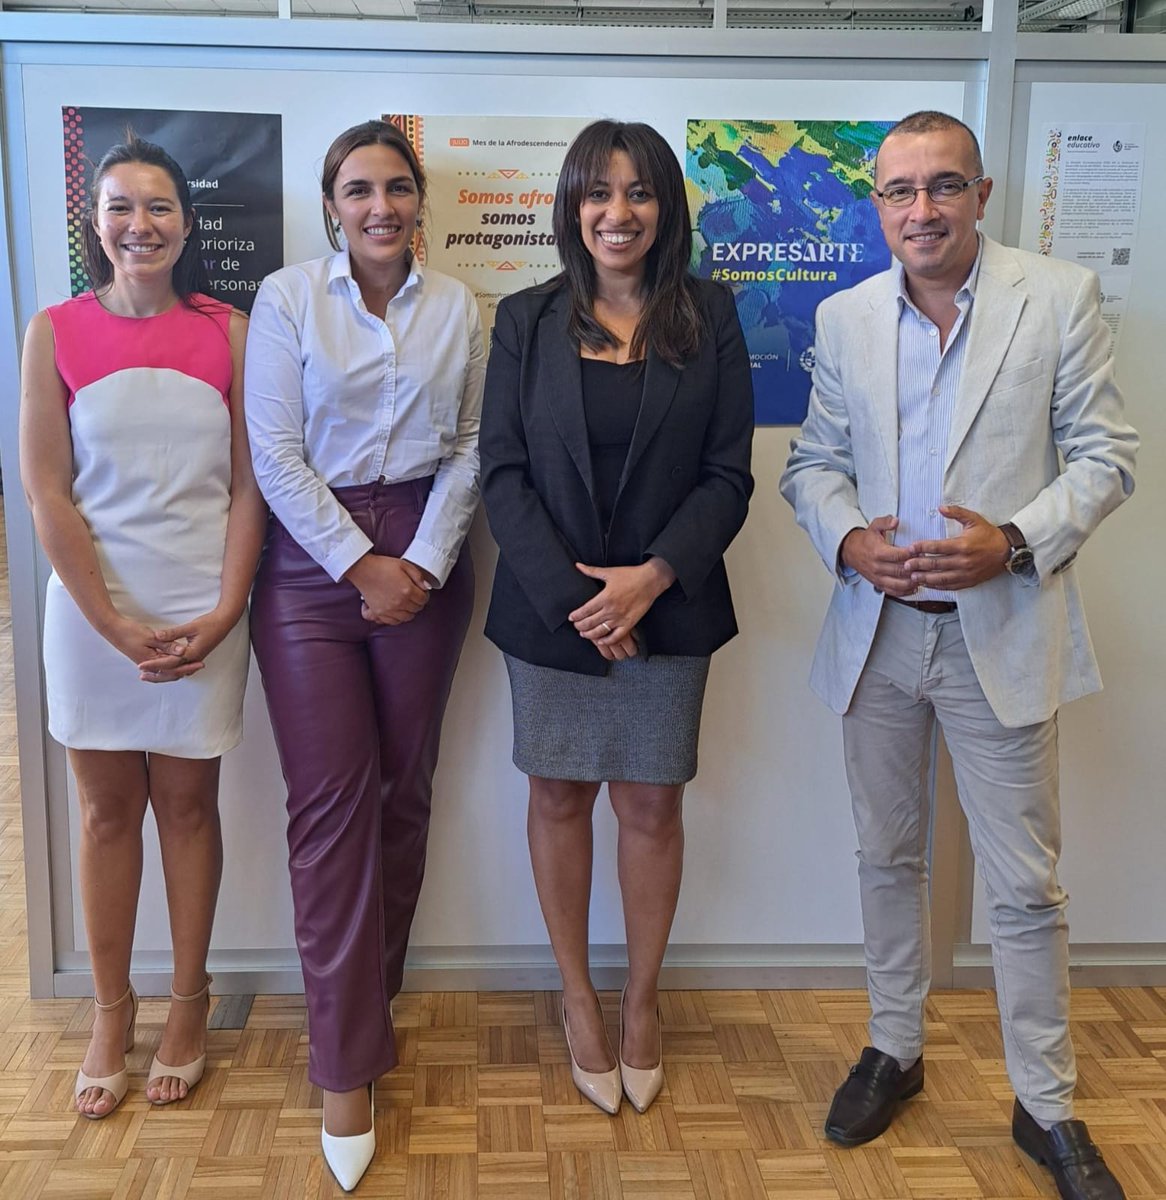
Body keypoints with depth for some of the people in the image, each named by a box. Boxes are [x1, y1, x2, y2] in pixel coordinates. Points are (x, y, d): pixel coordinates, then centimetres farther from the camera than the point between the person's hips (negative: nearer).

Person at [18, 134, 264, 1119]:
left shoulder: (228, 332, 2)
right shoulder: (56, 333, 1)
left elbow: (247, 483, 1)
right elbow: (46, 493, -3)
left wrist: (223, 612, -9)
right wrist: (116, 624, -9)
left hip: (206, 609, 0)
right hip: (93, 605, 0)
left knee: (187, 800, 9)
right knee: (108, 808, 10)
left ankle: (189, 1000, 26)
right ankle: (111, 1009, 26)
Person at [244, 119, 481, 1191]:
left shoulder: (456, 307, 7)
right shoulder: (287, 298, 0)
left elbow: (470, 447, 5)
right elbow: (276, 454, -5)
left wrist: (423, 561, -7)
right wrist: (361, 565, -10)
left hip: (423, 557, 3)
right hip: (314, 562, -2)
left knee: (404, 789, 8)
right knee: (331, 796, -4)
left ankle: (372, 1000, 27)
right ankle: (348, 1065, 5)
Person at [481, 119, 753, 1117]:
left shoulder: (709, 320, 1)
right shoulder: (528, 322, 2)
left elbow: (729, 474, -2)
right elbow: (503, 471, -3)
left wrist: (654, 576, -16)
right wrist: (574, 598, -13)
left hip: (669, 606, 0)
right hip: (549, 609, 1)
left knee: (651, 805, 8)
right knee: (560, 798, 10)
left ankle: (642, 997, 30)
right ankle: (578, 997, 30)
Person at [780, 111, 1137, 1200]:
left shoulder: (1060, 298, -3)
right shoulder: (843, 318, 5)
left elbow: (1105, 457, -3)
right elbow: (812, 462, 10)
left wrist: (1016, 541, -18)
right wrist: (845, 538, -10)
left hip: (1003, 633, -3)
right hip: (877, 630, 3)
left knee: (1025, 885, 5)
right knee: (887, 858, 16)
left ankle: (1047, 1107, 24)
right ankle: (894, 1050, 36)